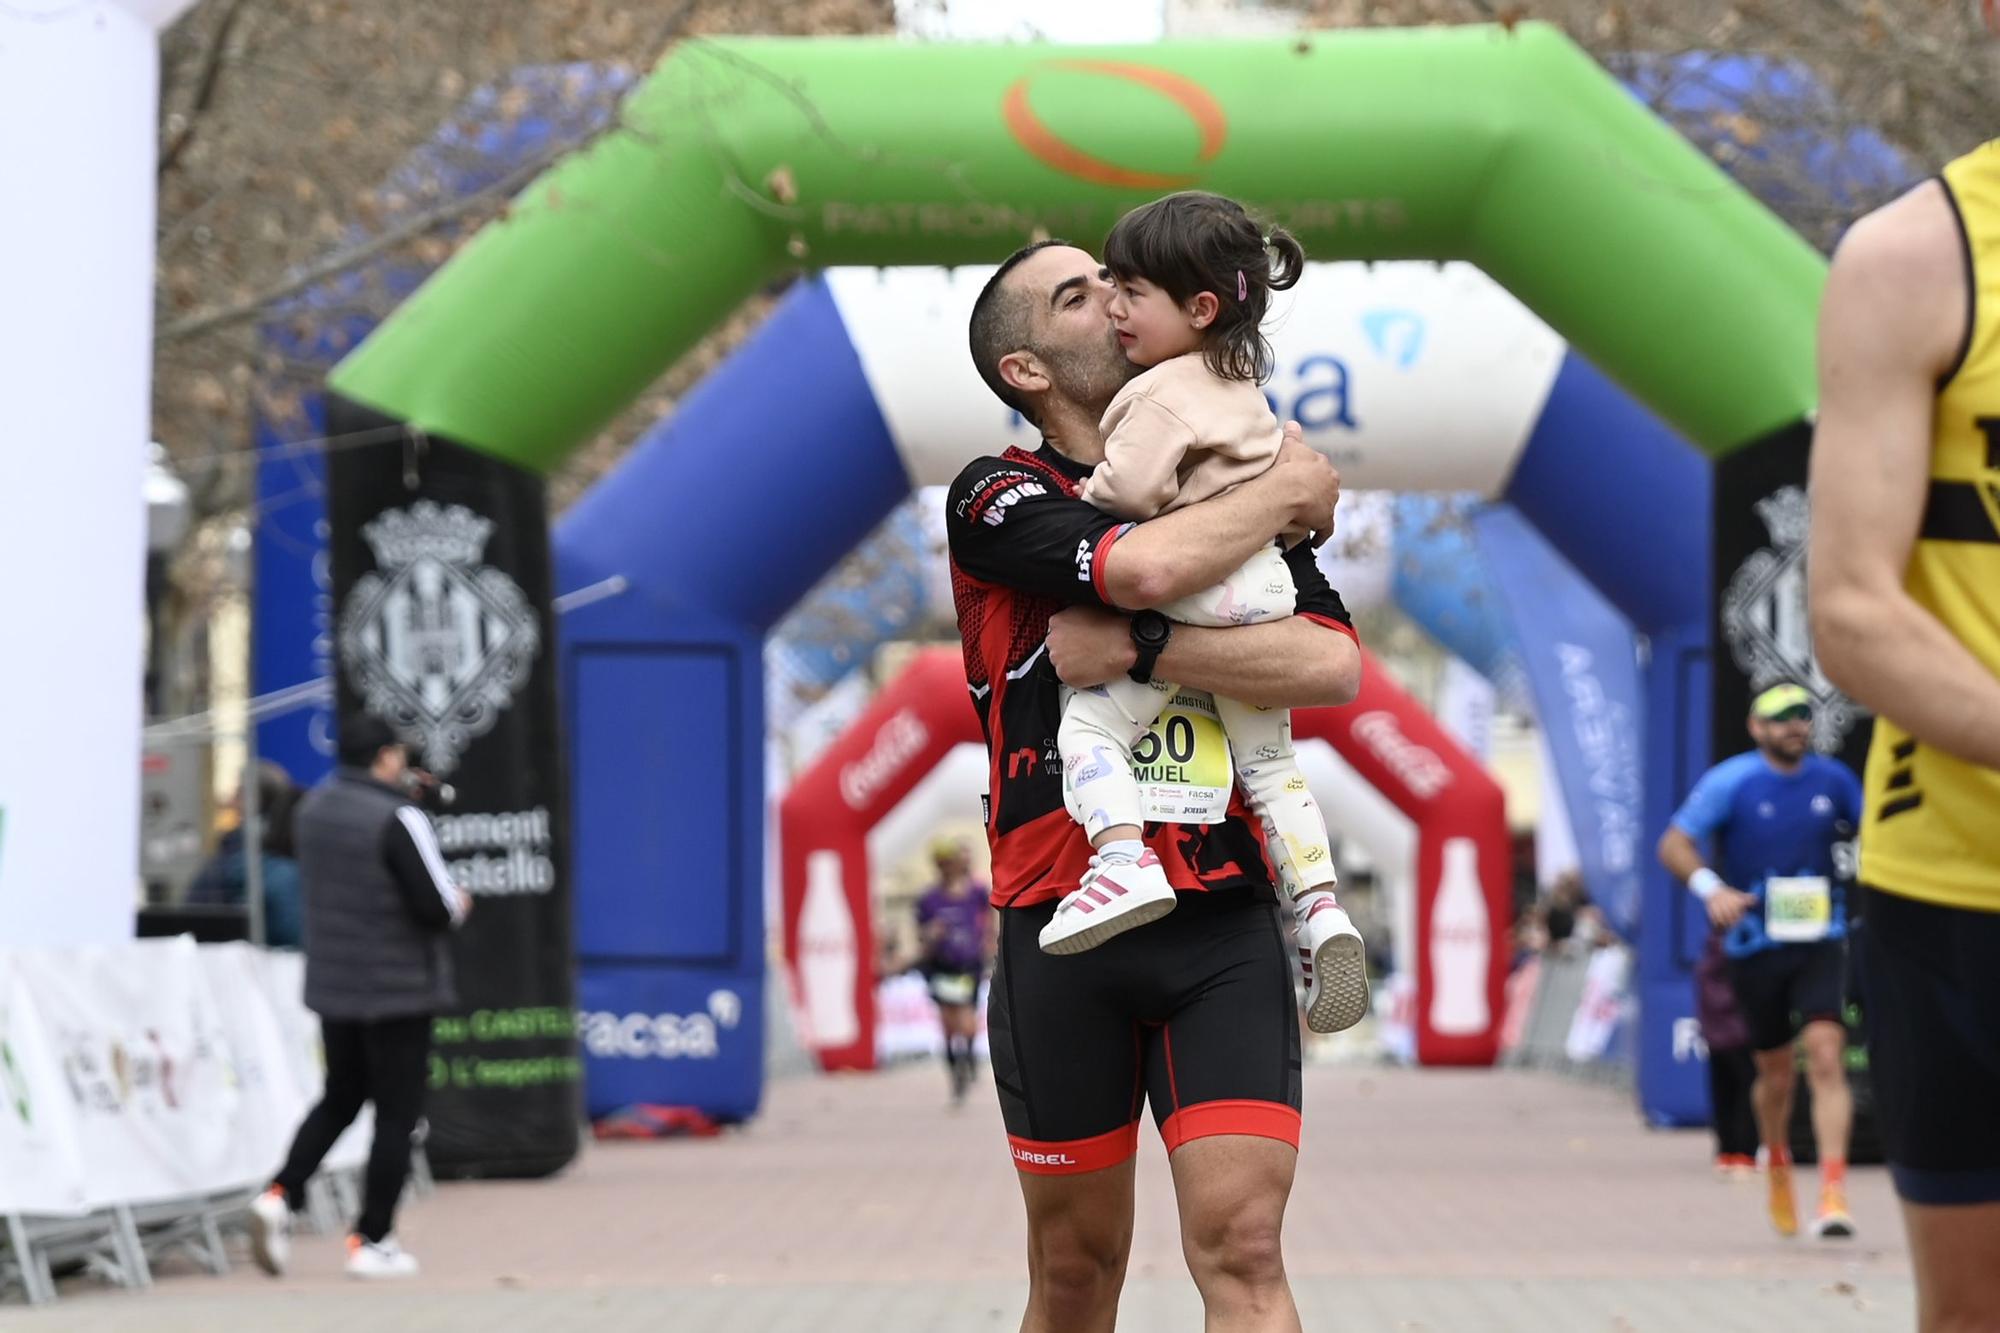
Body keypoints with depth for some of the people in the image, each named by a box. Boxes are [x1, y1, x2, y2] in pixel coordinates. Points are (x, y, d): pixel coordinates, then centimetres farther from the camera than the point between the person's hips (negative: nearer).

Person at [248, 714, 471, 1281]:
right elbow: (436, 906, -22)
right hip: (398, 989, -7)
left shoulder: (313, 808, 4)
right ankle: (372, 1240, 6)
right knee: (397, 1112, 4)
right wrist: (459, 903, 3)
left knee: (340, 1098, 20)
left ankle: (281, 1194, 0)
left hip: (331, 985, 7)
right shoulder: (398, 819, -18)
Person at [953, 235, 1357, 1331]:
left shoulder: (1237, 491, 13)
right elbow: (1143, 565, -20)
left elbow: (1335, 666, -3)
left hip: (1224, 921, 2)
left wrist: (1138, 646, -14)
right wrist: (1288, 491, -3)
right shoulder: (996, 499, 1)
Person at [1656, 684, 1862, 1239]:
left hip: (1820, 943, 1)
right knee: (1776, 1073, 10)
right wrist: (1711, 887, -28)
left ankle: (1833, 1194, -21)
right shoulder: (1730, 782, -6)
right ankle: (1777, 1167, 39)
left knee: (1826, 1055, -17)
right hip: (1755, 945, -1)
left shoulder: (1832, 779, 4)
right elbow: (1673, 845, -11)